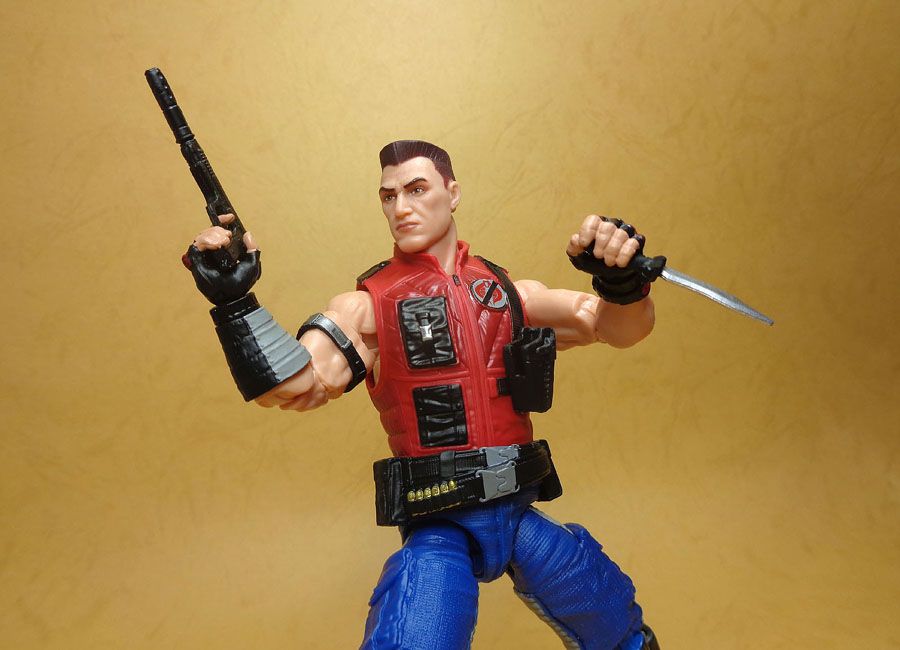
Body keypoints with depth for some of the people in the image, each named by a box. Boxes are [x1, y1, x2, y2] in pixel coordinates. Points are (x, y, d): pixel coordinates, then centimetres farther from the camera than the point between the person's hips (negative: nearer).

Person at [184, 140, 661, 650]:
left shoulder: (510, 293, 5)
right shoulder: (367, 307, -4)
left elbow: (622, 327, 6)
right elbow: (290, 388, -15)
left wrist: (623, 279, -16)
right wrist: (234, 303, -27)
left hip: (522, 517, 4)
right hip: (439, 531, -3)